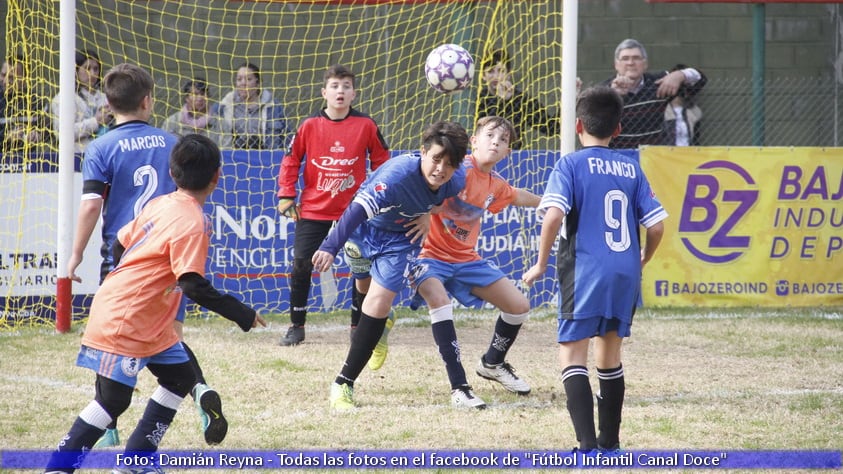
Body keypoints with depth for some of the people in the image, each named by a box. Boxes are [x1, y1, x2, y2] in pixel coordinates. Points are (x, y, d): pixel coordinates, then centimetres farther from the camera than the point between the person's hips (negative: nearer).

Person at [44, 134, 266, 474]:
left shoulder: (159, 205, 6)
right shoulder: (192, 223, -20)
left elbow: (120, 245, 16)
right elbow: (195, 286, -24)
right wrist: (243, 315, -17)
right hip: (123, 323, -10)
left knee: (181, 378, 14)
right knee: (112, 401, -8)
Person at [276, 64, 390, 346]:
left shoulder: (366, 125, -3)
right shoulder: (310, 125, -4)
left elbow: (381, 161, 8)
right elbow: (291, 161, 4)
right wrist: (286, 198, 1)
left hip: (354, 211, 0)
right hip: (313, 211, 0)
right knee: (300, 267, -3)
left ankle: (358, 326, 16)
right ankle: (296, 327, 10)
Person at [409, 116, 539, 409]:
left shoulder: (495, 186, 4)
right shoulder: (461, 170, -20)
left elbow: (517, 196, 27)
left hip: (466, 259, 7)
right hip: (431, 255, -7)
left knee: (519, 306, 5)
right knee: (439, 300, -36)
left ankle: (492, 363, 35)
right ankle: (459, 388, -35)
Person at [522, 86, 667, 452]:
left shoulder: (571, 165, -3)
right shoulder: (631, 169, 9)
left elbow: (554, 215, -17)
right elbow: (656, 226, 6)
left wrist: (541, 263, -6)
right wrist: (642, 260, 25)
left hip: (583, 271, -5)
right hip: (625, 273, 5)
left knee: (572, 354, -4)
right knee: (610, 356, 19)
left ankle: (587, 443, -19)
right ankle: (610, 442, 26)